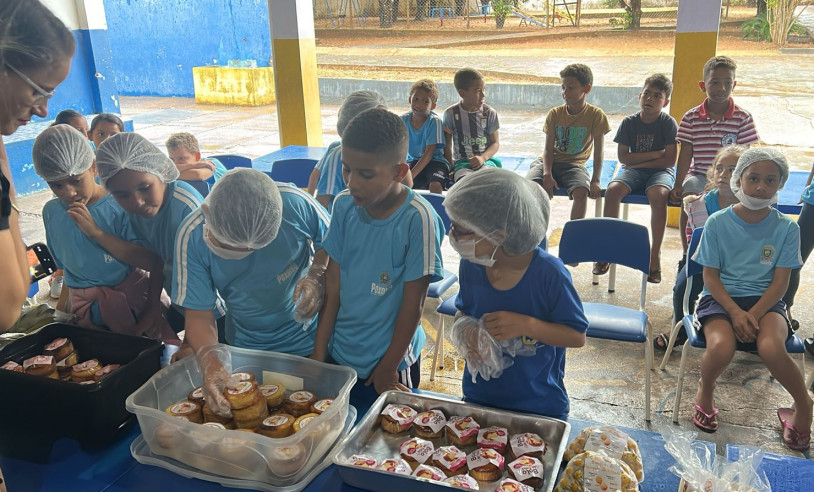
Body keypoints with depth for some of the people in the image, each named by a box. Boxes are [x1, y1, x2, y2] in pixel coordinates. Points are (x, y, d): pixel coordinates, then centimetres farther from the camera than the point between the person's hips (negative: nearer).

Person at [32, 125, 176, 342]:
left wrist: (96, 232, -21)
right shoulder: (52, 212, 3)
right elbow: (65, 266, 17)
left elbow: (151, 262, -19)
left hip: (133, 293, -3)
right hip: (86, 306, 3)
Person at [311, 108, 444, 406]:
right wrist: (318, 353, 1)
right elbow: (333, 285, -1)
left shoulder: (418, 219, -22)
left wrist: (388, 369, -8)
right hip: (338, 354, 4)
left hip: (390, 360, -4)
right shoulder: (344, 206, -7)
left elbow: (413, 303, -15)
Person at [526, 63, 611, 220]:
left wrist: (595, 181, -18)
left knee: (581, 191, -34)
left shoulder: (595, 115, -6)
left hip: (574, 164, -2)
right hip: (550, 161, 2)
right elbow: (548, 150, -3)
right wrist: (547, 174, -20)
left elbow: (598, 152, -7)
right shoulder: (555, 114, 0)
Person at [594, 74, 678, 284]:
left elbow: (669, 160, -10)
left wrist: (639, 161, -9)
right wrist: (655, 153, -9)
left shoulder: (668, 123, -5)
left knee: (658, 195, -36)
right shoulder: (629, 122, 1)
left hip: (660, 172, -2)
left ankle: (655, 253, -25)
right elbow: (623, 157, -4)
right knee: (612, 190, -29)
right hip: (633, 171, 2)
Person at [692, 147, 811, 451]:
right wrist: (735, 313, -16)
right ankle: (705, 389, 4)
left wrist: (753, 315, -17)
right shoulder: (717, 223, -2)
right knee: (721, 347, -33)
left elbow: (780, 281, -2)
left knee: (771, 348, -32)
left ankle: (803, 406, 0)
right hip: (721, 298, 0)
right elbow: (710, 276, -2)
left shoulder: (787, 228, 0)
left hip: (765, 301, 1)